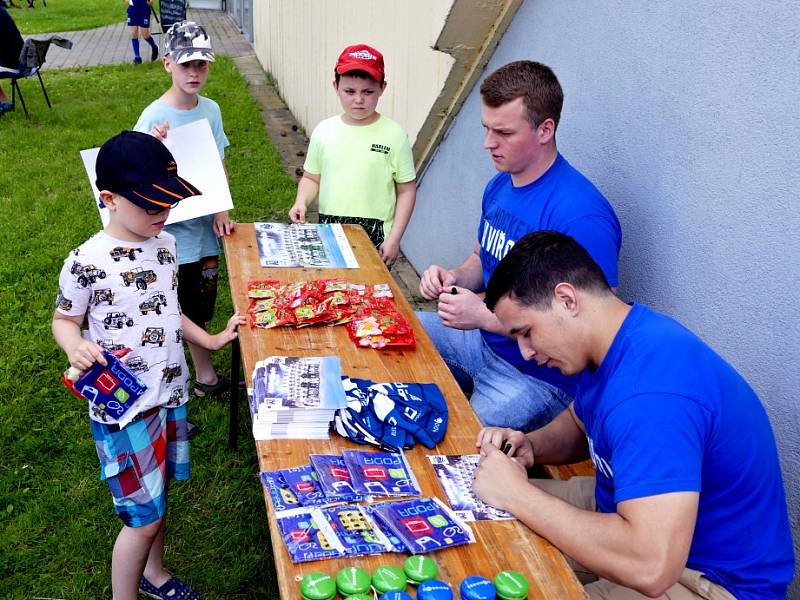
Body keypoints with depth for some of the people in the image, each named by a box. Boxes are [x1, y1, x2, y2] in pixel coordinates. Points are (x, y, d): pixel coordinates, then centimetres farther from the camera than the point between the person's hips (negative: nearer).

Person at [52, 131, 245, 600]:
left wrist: (210, 340, 14)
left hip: (170, 393, 6)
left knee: (157, 493, 22)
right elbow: (64, 320, -4)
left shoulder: (165, 243, 0)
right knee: (144, 516, 3)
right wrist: (75, 346, -25)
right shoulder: (86, 262, -19)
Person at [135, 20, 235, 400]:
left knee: (199, 310, 19)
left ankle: (204, 374, 35)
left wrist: (222, 212, -3)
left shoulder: (211, 110, 1)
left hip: (205, 228, 5)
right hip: (170, 233, -5)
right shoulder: (153, 118, -16)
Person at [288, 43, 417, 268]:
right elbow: (311, 178, 14)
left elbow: (407, 191, -2)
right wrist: (301, 202, -7)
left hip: (375, 235, -3)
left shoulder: (393, 135, -6)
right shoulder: (324, 131, 3)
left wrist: (394, 239, -7)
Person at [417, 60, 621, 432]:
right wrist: (453, 277, -5)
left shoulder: (581, 215, -26)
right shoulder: (500, 186, 3)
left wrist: (484, 315, -28)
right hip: (481, 340, 9)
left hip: (537, 376, -8)